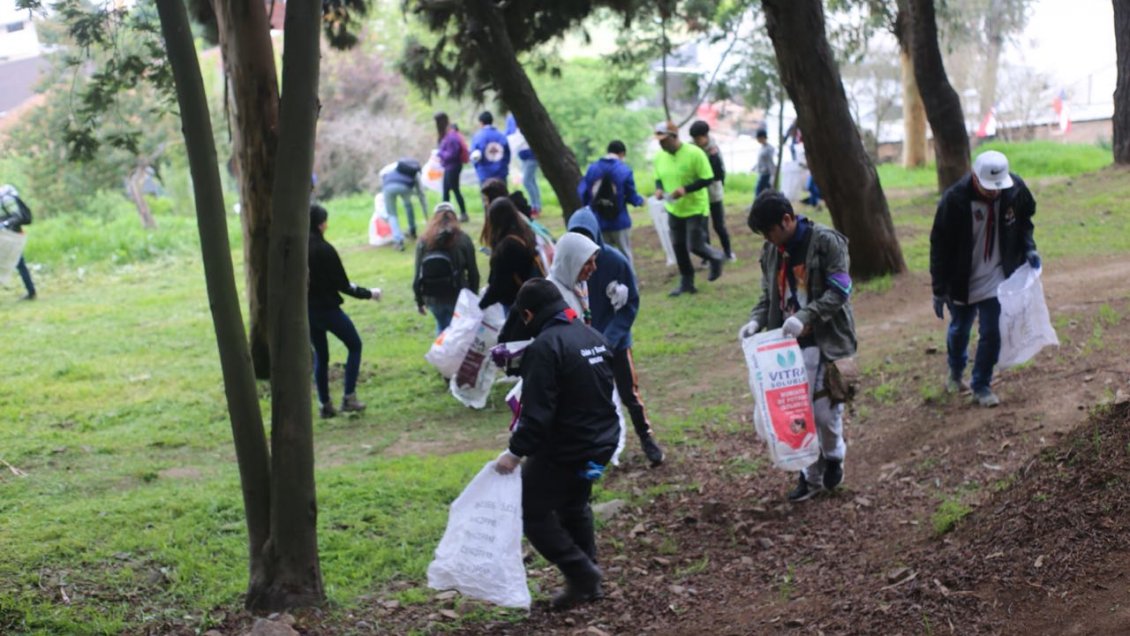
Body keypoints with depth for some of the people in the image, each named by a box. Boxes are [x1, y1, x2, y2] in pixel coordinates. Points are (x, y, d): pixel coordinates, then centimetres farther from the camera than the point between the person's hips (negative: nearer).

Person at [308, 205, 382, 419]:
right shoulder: (324, 249, -19)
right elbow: (342, 285, -15)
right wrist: (368, 294, -2)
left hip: (306, 310, 6)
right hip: (327, 308, -6)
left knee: (320, 355, 17)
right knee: (354, 345, 13)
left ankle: (325, 404, 18)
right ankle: (349, 398, 7)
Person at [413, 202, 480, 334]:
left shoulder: (423, 240, -2)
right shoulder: (462, 239, -6)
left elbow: (418, 274, 0)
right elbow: (473, 272, -4)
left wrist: (419, 300, 10)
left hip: (432, 297, 3)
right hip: (457, 296, -3)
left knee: (442, 326, 23)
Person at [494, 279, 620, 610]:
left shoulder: (545, 346, -21)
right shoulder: (593, 337, 8)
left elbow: (537, 411, -25)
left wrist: (516, 452, -20)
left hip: (562, 450, -9)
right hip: (600, 443, 9)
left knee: (533, 512, 3)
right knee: (575, 507, 25)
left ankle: (581, 574, -1)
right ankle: (587, 582, 29)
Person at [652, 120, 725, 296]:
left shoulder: (694, 153, -19)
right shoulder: (659, 157, -1)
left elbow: (707, 178, -16)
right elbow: (658, 178, 13)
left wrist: (686, 189, -29)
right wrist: (659, 189, -11)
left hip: (696, 208, -5)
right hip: (674, 209, 6)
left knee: (695, 246, -6)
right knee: (678, 246, 7)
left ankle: (716, 258, 25)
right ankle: (686, 282, 20)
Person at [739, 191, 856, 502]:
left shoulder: (826, 242, -10)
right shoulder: (771, 250, 9)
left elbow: (838, 291, -14)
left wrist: (804, 317, -25)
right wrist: (756, 320, -4)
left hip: (823, 340, -5)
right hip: (789, 341, 5)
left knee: (823, 407, -3)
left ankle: (833, 456, 26)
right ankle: (811, 475, 18)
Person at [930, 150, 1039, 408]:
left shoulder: (1015, 189, -15)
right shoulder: (954, 199, -26)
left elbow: (1024, 220, 8)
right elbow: (940, 246, -17)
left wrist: (1028, 248, -9)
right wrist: (939, 289, -14)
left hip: (996, 278, 2)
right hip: (961, 281, -2)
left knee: (991, 333, -1)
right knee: (960, 329, 18)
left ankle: (981, 386, 18)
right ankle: (956, 373, 46)